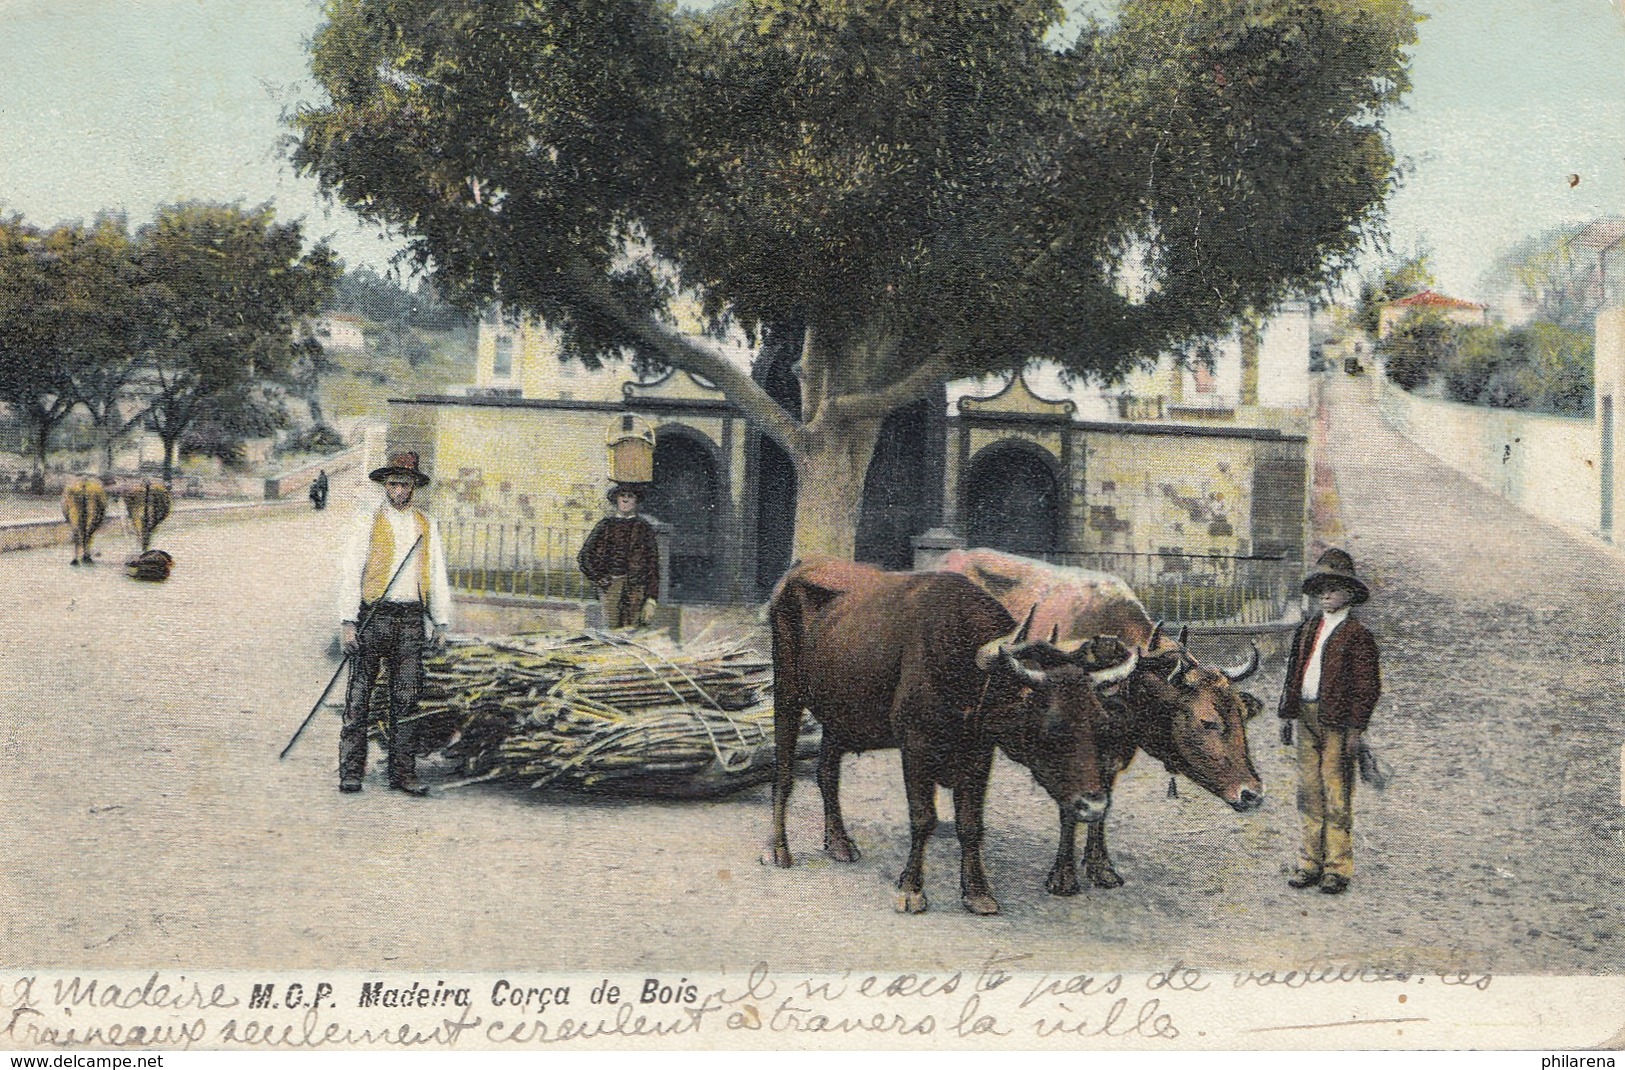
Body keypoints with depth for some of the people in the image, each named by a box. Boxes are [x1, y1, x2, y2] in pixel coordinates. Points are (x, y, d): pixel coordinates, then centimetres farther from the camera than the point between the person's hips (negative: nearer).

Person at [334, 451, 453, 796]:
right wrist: (347, 622, -9)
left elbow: (438, 577, 17)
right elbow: (350, 573, -1)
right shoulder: (369, 522, 3)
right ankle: (350, 772, 3)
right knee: (359, 697, -2)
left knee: (405, 699, 3)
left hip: (411, 620, 3)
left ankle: (402, 772, 7)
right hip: (373, 615, -3)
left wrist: (441, 623, 11)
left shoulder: (427, 526, 13)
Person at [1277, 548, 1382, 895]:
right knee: (1309, 793, 10)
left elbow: (1367, 685, -7)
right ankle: (1311, 863, 18)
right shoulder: (1306, 630, 15)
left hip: (1336, 721, -6)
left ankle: (1338, 869, 5)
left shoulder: (1357, 635, -5)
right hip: (1306, 717, 7)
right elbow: (1293, 674, 19)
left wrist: (1356, 728, -11)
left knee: (1336, 796, -3)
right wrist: (1286, 714, 14)